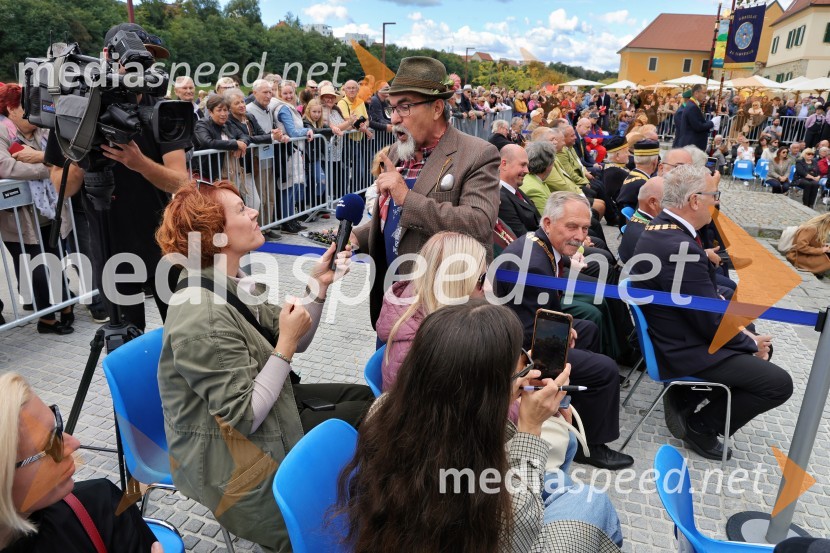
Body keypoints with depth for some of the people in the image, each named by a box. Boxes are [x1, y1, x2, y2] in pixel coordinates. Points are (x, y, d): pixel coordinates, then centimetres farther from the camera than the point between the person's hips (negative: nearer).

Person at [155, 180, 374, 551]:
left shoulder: (235, 283, -2)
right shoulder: (202, 319, -31)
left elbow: (292, 346, 5)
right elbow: (244, 417, -29)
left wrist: (318, 286, -8)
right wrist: (286, 343, -25)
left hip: (262, 404, 9)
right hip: (229, 457, -9)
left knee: (363, 396, 8)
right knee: (362, 416, -1)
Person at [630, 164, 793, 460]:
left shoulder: (660, 227, 0)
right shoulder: (679, 248, -32)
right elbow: (712, 323, -23)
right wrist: (749, 343, -4)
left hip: (674, 332, 10)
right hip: (683, 349, -10)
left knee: (760, 344, 23)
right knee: (779, 383, -4)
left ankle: (684, 397, 22)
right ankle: (700, 426, 10)